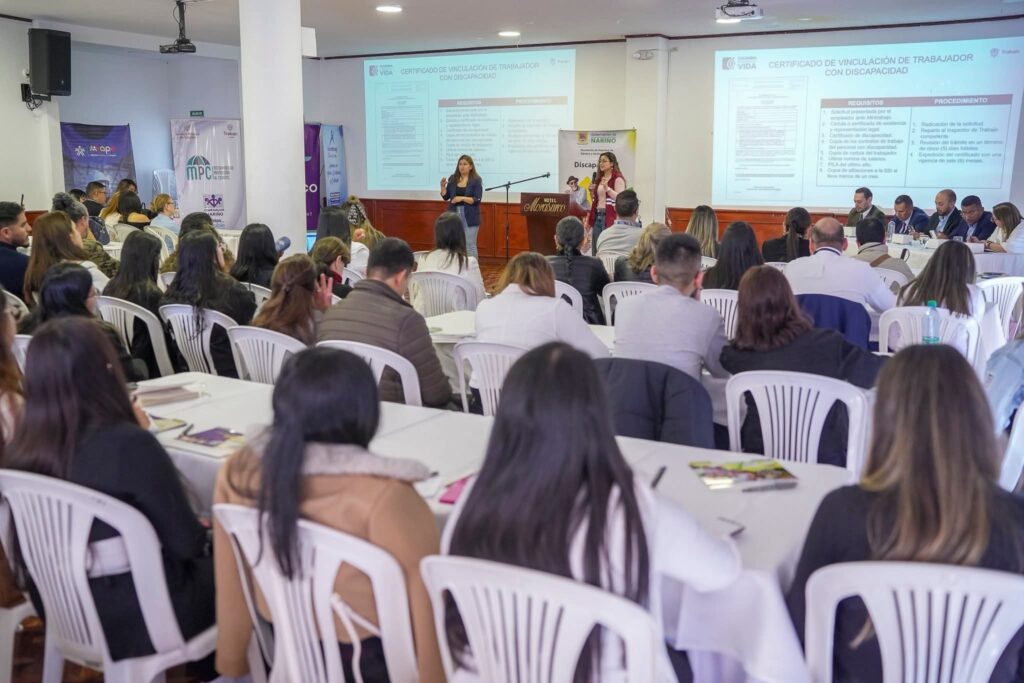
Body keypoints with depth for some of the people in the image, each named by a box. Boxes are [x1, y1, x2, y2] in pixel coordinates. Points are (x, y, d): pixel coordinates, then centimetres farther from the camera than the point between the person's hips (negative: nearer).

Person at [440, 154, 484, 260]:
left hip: (469, 217, -4)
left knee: (470, 245, -2)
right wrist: (443, 186, -6)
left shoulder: (476, 180, -4)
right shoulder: (453, 179, 7)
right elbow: (446, 197, 10)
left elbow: (477, 200, -10)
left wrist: (462, 198, -21)